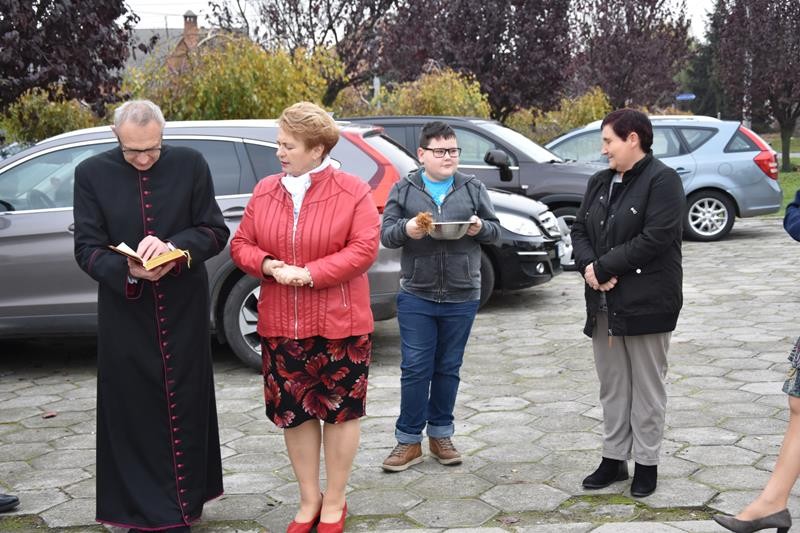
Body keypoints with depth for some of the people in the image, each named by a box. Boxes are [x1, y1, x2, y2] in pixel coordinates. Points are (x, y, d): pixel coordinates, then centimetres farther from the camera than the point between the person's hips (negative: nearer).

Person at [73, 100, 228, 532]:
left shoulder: (190, 164, -2)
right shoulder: (92, 173, -2)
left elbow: (216, 232, 0)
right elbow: (87, 248, -4)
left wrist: (173, 247, -19)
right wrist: (126, 270, -23)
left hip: (184, 311, 1)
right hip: (125, 314, 0)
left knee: (186, 407, 8)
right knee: (132, 411, 3)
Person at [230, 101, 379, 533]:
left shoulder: (352, 191, -8)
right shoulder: (265, 191, 5)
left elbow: (364, 249, -14)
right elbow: (241, 244, 8)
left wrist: (310, 273, -21)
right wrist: (267, 264, -13)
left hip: (340, 323, -4)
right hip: (281, 324, 4)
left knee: (340, 410, 7)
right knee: (294, 412, 10)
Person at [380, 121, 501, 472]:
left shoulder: (473, 189, 8)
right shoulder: (404, 190, 4)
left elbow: (495, 230, 11)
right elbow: (386, 233, 1)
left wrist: (480, 228, -12)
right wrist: (406, 229, -20)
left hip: (462, 297, 2)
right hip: (416, 295, -1)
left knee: (448, 368, 10)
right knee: (415, 368, -1)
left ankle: (440, 435, 23)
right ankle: (409, 440, 9)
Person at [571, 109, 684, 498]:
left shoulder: (662, 181, -10)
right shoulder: (600, 182, 13)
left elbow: (654, 238, -20)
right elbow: (580, 230, 11)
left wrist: (603, 267, -17)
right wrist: (588, 265, -10)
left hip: (646, 302, -7)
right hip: (604, 302, 7)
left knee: (647, 387, 4)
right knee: (611, 385, 14)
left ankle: (646, 463, 14)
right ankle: (614, 458, 24)